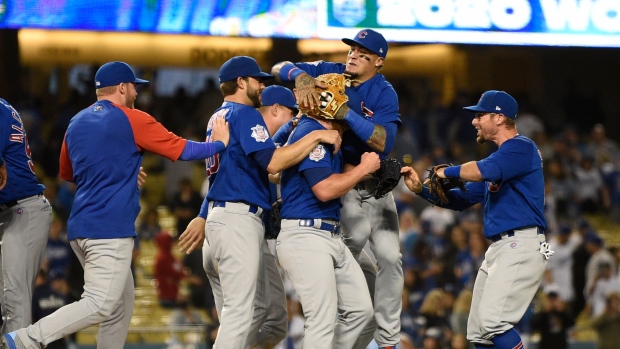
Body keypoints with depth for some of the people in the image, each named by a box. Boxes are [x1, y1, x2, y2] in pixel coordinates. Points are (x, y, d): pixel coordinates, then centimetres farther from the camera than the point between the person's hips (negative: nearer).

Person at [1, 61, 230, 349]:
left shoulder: (76, 123, 15)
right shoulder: (133, 120, -5)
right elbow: (182, 150, -1)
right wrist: (219, 144, 16)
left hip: (80, 228, 8)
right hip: (111, 229, -8)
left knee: (122, 301, 16)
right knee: (100, 305, -13)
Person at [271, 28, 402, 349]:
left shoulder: (384, 94, -11)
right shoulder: (332, 73, -5)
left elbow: (383, 143, -27)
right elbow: (279, 69, -6)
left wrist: (345, 111, -35)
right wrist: (301, 76, -29)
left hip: (375, 183, 1)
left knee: (389, 257, -2)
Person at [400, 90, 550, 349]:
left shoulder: (521, 147, -8)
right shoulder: (500, 157, 23)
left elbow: (484, 170, -27)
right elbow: (460, 200, 25)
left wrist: (447, 172, -10)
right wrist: (421, 189, 11)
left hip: (521, 246, -10)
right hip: (497, 249, 10)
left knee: (492, 321, -23)